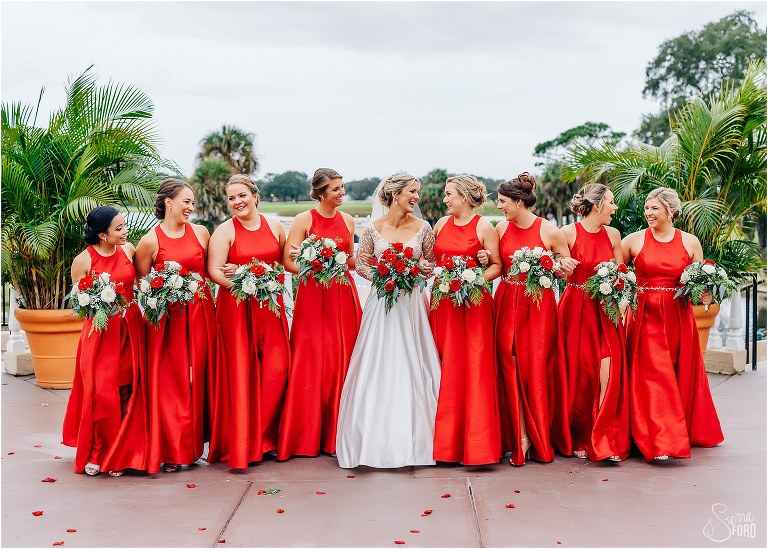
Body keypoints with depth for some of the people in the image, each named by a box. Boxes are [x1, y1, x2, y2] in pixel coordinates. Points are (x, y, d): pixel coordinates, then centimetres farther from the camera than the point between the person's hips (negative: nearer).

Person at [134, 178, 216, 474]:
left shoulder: (200, 232, 7)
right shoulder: (150, 241, -3)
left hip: (199, 314, 3)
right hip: (167, 317, -3)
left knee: (198, 377, 6)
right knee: (169, 381, -1)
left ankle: (195, 443, 18)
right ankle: (170, 450, 9)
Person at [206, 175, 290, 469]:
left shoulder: (274, 225, 10)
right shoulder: (225, 231, 0)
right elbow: (214, 270, -9)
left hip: (271, 306, 3)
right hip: (236, 309, -3)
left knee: (277, 369, -5)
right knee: (241, 373, -5)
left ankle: (263, 436, 11)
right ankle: (241, 446, 2)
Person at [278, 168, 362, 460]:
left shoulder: (347, 220, 12)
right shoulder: (304, 220, -2)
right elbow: (288, 262, -7)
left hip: (343, 296, 4)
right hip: (313, 295, -4)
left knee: (342, 361, 3)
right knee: (311, 363, -4)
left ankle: (337, 433, 12)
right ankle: (306, 437, 5)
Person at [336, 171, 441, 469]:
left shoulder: (423, 228, 0)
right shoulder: (374, 228, -2)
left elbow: (432, 263, 9)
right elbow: (361, 263, 6)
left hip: (411, 303, 1)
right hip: (382, 303, 0)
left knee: (411, 365, 2)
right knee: (377, 368, -1)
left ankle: (411, 438, 12)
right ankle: (377, 436, 8)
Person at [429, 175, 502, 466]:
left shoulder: (484, 228, -2)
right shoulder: (442, 224, 12)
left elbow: (497, 266, -2)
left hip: (472, 304, -5)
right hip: (442, 303, 5)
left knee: (473, 369, -5)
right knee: (444, 371, 5)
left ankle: (475, 442, 2)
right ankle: (445, 439, 13)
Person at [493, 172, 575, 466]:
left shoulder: (550, 232, -8)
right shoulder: (502, 228, 4)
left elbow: (566, 268, 4)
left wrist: (563, 267, -19)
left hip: (538, 306, -3)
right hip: (507, 304, 4)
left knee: (537, 370, 1)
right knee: (511, 370, 0)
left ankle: (540, 439, 17)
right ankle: (521, 438, 7)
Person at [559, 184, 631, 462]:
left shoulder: (612, 235, 9)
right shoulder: (568, 233, -3)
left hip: (606, 310, 3)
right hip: (576, 309, -3)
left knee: (608, 371, -11)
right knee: (578, 373, 1)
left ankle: (603, 438, -6)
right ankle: (579, 439, 13)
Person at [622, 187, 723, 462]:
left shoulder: (690, 242, 5)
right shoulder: (634, 240, 2)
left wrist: (705, 295, -9)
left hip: (679, 318, 2)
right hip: (646, 316, -2)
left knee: (682, 375, 9)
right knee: (652, 376, -8)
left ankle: (686, 432, 27)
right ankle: (660, 441, -7)